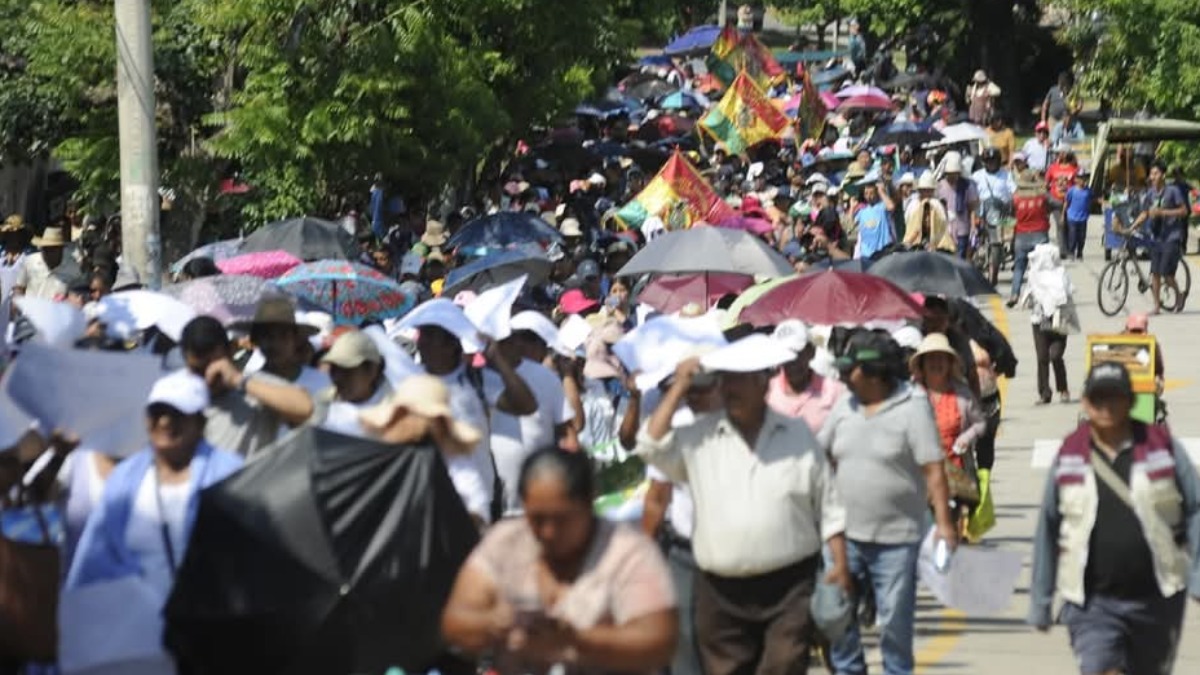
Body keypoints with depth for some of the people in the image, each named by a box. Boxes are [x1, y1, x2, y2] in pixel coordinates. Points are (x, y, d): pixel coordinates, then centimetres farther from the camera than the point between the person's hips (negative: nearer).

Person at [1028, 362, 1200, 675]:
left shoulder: (1162, 447, 0)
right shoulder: (1069, 455, 4)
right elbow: (1048, 530, 10)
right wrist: (1040, 602, 11)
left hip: (1157, 601, 1)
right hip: (1092, 604, -1)